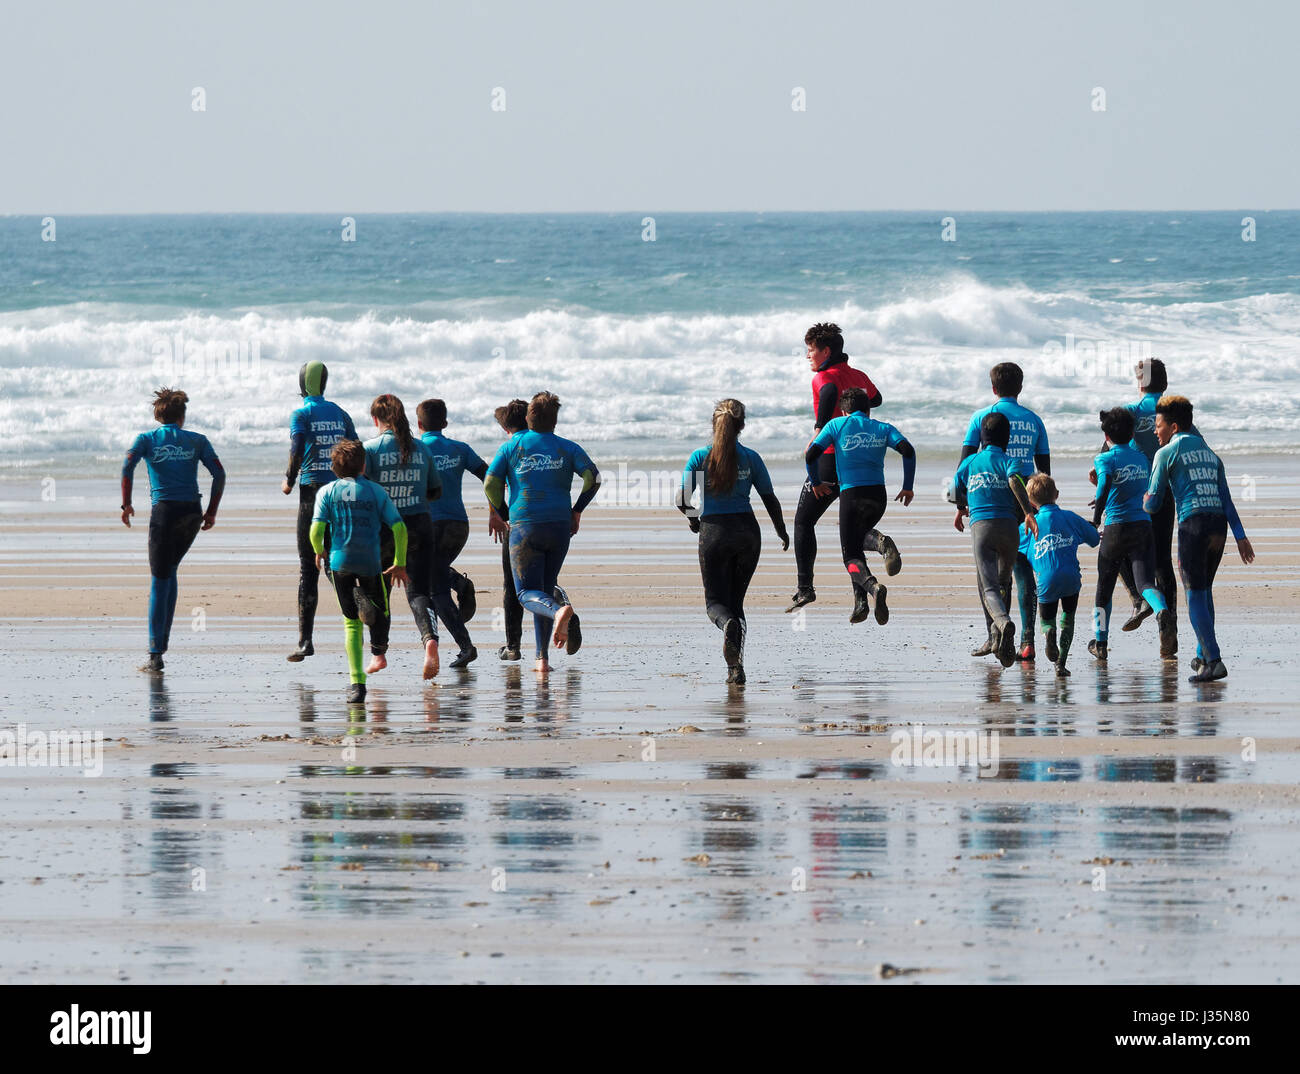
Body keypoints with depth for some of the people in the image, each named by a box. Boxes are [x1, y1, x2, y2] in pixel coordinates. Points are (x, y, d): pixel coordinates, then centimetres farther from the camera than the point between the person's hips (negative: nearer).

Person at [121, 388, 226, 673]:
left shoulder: (146, 440, 7)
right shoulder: (196, 440, 11)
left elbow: (128, 466, -11)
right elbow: (219, 474, 1)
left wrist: (126, 504, -4)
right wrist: (212, 511, 7)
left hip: (164, 511, -2)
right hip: (193, 514, 2)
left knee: (159, 582, -1)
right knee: (169, 571, 22)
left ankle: (155, 654, -9)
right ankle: (162, 640, 17)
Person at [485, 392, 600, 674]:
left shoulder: (511, 447, 4)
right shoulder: (567, 448, 6)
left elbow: (491, 484, -3)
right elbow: (593, 477, -6)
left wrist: (504, 515, 11)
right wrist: (577, 510, 6)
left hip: (524, 527, -2)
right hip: (559, 527, 2)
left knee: (528, 594, -2)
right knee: (545, 589, 15)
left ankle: (558, 611, -37)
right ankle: (542, 658, 9)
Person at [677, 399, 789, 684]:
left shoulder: (700, 457, -3)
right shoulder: (750, 458, 1)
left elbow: (682, 500, -6)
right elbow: (770, 499, 6)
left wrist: (691, 517, 17)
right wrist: (781, 531, 22)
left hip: (713, 532, -2)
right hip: (747, 531, 2)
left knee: (716, 601, 5)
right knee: (736, 600, 14)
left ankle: (729, 624, -32)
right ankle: (736, 666, 3)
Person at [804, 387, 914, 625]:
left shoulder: (837, 425, 8)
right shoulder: (883, 428, 13)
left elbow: (811, 455, 2)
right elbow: (907, 450, -4)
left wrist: (816, 482, 19)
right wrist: (908, 487, 3)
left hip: (851, 495, -3)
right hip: (878, 496, 3)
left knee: (851, 558, -1)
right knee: (856, 544, 26)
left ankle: (872, 585, -33)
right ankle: (860, 600, 13)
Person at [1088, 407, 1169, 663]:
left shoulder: (1105, 459, -2)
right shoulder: (1141, 458, 15)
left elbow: (1105, 484, -23)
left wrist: (1096, 519, -17)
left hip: (1116, 528, -3)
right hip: (1144, 525, 3)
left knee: (1104, 587, 13)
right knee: (1145, 581, -8)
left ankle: (1100, 642, 21)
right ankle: (1161, 609, -41)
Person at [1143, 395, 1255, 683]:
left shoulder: (1167, 453, 4)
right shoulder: (1211, 455, 22)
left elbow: (1153, 505, 4)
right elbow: (1226, 499, 14)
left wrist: (1144, 502, 27)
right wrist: (1241, 537, 9)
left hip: (1192, 524, -6)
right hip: (1219, 525, 6)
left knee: (1195, 596, -5)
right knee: (1205, 590, 22)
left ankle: (1213, 661, -16)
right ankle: (1203, 655, 26)